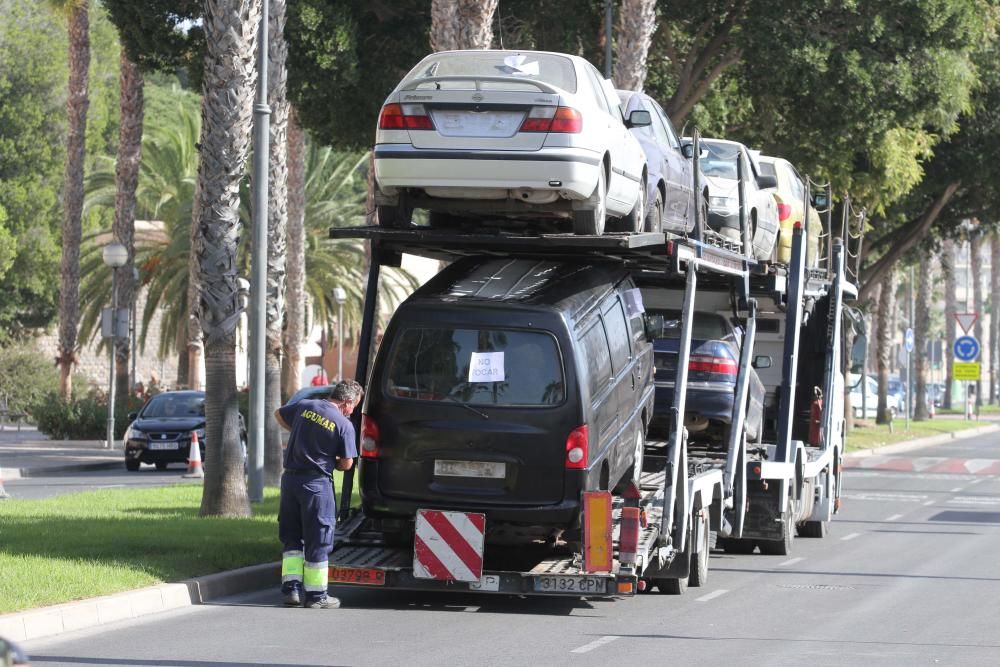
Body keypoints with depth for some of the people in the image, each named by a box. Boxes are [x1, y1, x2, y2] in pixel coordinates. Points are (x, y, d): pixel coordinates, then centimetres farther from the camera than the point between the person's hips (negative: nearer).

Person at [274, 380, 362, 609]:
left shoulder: (304, 406, 4)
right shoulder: (344, 425, -9)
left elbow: (279, 414, 22)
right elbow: (346, 463, -6)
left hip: (290, 478, 5)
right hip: (317, 483, -5)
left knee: (291, 537, 15)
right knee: (318, 540, 5)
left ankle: (291, 587, 6)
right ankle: (316, 594, 8)